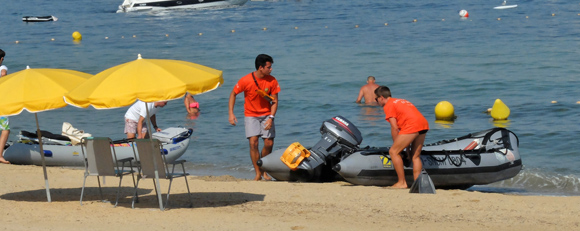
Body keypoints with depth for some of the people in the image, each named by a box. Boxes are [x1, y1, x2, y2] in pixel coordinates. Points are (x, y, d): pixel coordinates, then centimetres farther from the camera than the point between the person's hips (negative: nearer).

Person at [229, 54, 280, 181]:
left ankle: (264, 170, 15)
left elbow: (275, 101, -2)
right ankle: (258, 173, -7)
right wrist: (231, 113, -8)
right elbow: (233, 94, -2)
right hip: (251, 115, -2)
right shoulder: (246, 81, -16)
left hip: (266, 115, 2)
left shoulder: (272, 81, -9)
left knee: (269, 143, -6)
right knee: (253, 142, -15)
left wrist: (271, 118, -14)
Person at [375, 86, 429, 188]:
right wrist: (404, 145, 34)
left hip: (412, 126, -9)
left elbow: (394, 128, -1)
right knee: (415, 157, 15)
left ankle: (402, 182, -2)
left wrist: (396, 145, 8)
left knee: (393, 152, 0)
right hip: (424, 123, 9)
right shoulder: (400, 101, 32)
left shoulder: (388, 106, 6)